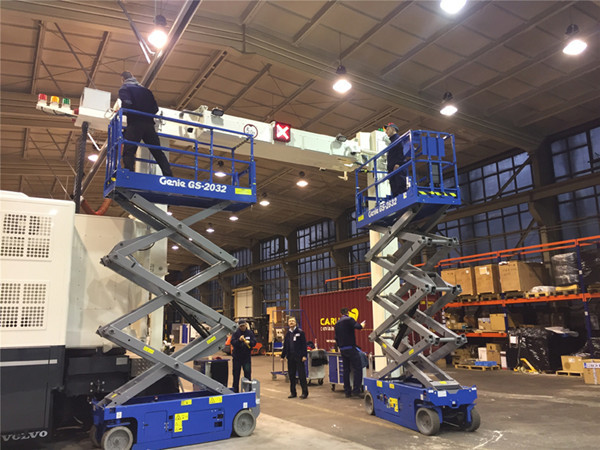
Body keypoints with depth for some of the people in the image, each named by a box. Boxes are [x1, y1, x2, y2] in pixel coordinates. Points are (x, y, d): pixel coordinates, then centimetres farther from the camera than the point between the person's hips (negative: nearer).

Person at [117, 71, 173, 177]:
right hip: (149, 124, 5)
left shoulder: (124, 89, 8)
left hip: (134, 124, -5)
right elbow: (155, 108, 16)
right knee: (158, 152, 5)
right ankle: (169, 175, -4)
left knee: (128, 152, -8)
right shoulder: (145, 90, 24)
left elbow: (127, 104, -12)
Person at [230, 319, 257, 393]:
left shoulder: (250, 333, 1)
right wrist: (239, 340, -32)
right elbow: (232, 342, -15)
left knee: (248, 372, -1)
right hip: (237, 357, -1)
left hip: (247, 356, 1)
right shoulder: (235, 333, -5)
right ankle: (235, 390, 19)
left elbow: (254, 342, -1)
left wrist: (249, 342, -21)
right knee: (236, 373, 7)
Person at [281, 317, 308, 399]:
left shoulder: (300, 332, -4)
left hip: (299, 357, -5)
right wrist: (282, 356, 14)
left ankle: (304, 392, 5)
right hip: (290, 357, 5)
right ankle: (293, 392, 18)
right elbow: (285, 345, 17)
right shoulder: (287, 333, 12)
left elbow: (304, 344, -7)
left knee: (302, 375, -2)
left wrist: (304, 355, -13)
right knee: (291, 375, 8)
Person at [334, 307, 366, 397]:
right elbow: (357, 326, -22)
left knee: (346, 370, 11)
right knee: (357, 368, -3)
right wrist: (362, 325, 0)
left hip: (342, 349, 7)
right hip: (350, 348, -7)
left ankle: (347, 391, 11)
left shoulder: (337, 323, 16)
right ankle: (356, 389, -9)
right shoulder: (349, 319, -7)